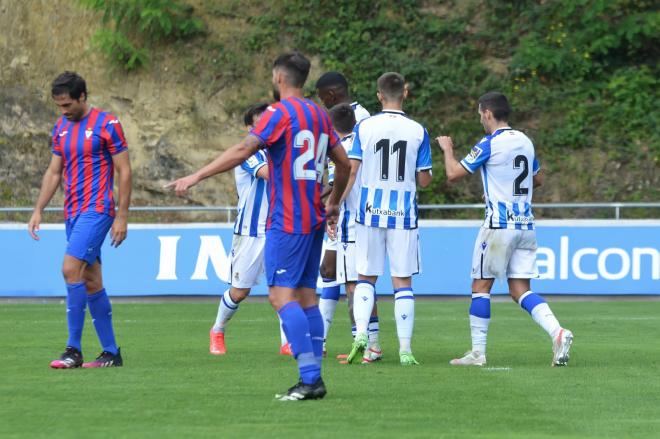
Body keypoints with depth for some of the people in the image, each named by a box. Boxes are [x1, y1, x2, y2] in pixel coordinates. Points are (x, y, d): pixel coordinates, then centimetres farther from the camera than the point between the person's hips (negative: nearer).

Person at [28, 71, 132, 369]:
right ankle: (111, 352, 12)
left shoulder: (106, 124, -7)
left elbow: (124, 171, -7)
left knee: (71, 269, -19)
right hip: (73, 211, 8)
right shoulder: (61, 128, 13)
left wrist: (122, 216, -10)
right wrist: (38, 210, 10)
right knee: (91, 282, 7)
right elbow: (53, 172, 18)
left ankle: (74, 350, -17)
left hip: (97, 210, -7)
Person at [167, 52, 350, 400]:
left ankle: (309, 377, -20)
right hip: (314, 221, 8)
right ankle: (313, 379, 7)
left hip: (286, 221, -8)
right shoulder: (319, 115, 14)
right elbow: (343, 163, 20)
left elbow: (243, 151, -19)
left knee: (282, 294, -10)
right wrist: (333, 204, 33)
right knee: (306, 295, 9)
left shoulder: (280, 113, -9)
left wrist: (196, 177, -19)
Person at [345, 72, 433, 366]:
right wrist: (429, 175, 22)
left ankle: (361, 333, -8)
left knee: (366, 277, 12)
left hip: (370, 212, 0)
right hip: (404, 215, 0)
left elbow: (351, 170, -7)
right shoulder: (418, 131, -3)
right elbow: (424, 180, -1)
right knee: (403, 281, 4)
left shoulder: (364, 127, -3)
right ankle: (405, 350, 1)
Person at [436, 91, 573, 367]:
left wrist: (447, 148, 11)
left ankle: (478, 352, 4)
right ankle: (557, 332, -16)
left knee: (481, 286, 4)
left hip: (499, 225, -6)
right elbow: (537, 180, 25)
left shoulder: (490, 144, -10)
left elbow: (453, 174, -7)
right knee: (520, 290, 5)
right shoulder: (525, 142, 11)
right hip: (526, 226, 6)